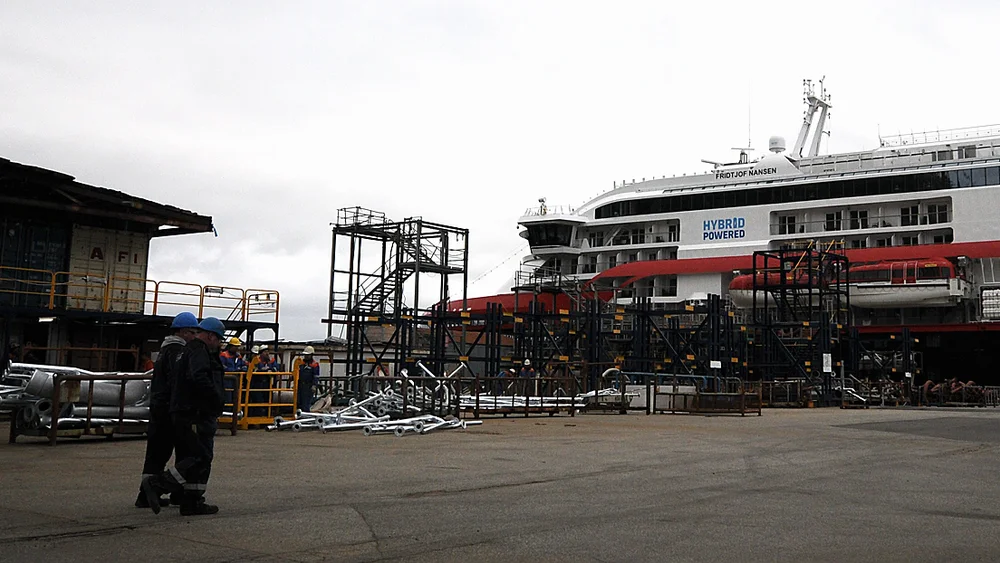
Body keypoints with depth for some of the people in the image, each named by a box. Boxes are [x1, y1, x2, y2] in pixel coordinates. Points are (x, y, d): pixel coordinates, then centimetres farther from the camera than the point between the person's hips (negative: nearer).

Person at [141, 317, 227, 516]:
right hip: (196, 415, -11)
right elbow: (200, 378, -28)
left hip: (185, 415, 11)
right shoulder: (199, 351, -11)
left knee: (202, 457, 13)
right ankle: (157, 483, -14)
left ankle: (192, 503, 14)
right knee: (200, 457, -12)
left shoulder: (189, 350, 23)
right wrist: (218, 400, -19)